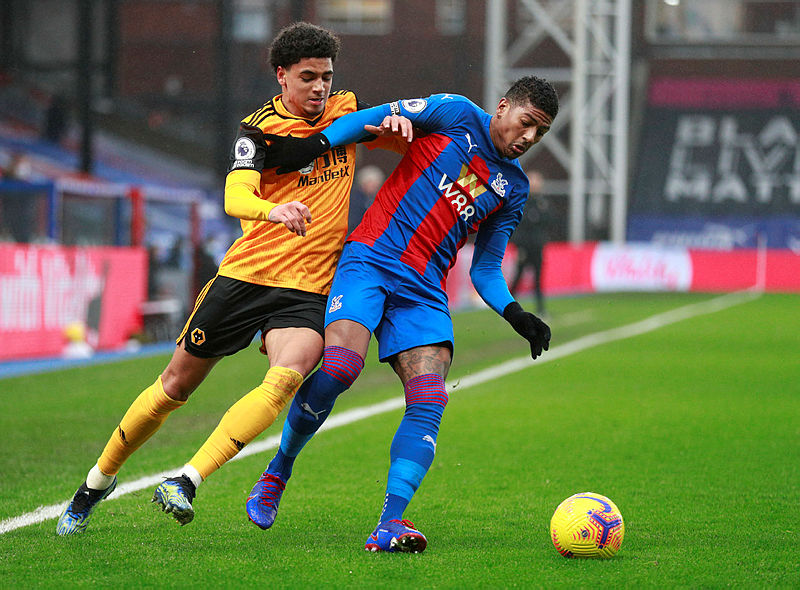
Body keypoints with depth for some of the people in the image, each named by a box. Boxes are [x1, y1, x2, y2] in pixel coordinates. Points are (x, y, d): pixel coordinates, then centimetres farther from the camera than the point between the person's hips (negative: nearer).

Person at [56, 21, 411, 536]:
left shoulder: (346, 110, 7)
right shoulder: (260, 127, -7)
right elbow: (235, 198, -22)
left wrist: (395, 118, 0)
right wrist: (272, 210, -46)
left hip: (309, 289, 2)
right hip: (246, 275, -2)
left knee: (287, 377, -27)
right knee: (178, 382, 7)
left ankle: (187, 482, -30)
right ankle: (99, 481, 27)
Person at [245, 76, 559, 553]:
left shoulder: (514, 189, 19)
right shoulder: (458, 116, 6)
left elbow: (485, 268, 21)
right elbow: (380, 117, 2)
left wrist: (513, 312, 2)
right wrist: (318, 143, -12)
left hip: (424, 291, 5)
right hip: (370, 260, -5)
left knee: (430, 401, -17)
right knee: (338, 368, -24)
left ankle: (390, 524, -21)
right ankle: (278, 472, 0)